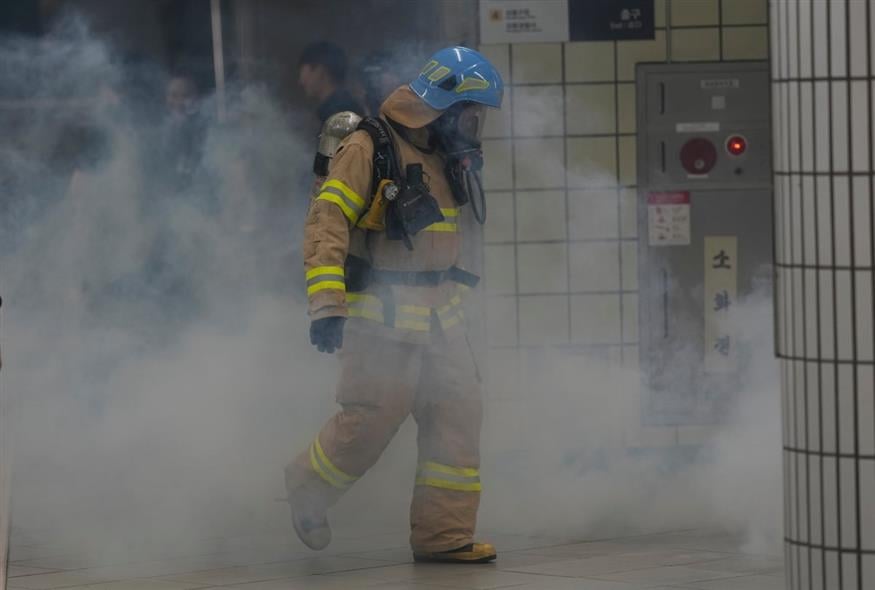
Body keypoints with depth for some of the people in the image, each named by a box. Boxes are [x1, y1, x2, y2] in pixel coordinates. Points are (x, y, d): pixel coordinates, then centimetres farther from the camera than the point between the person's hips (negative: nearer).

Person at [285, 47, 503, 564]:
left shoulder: (447, 160, 13)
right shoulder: (370, 150, -14)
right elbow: (326, 223, -21)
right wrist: (326, 304, -29)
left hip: (438, 316, 8)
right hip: (382, 316, -8)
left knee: (459, 413, -1)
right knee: (371, 420, -7)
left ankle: (444, 534, 3)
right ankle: (308, 491, 20)